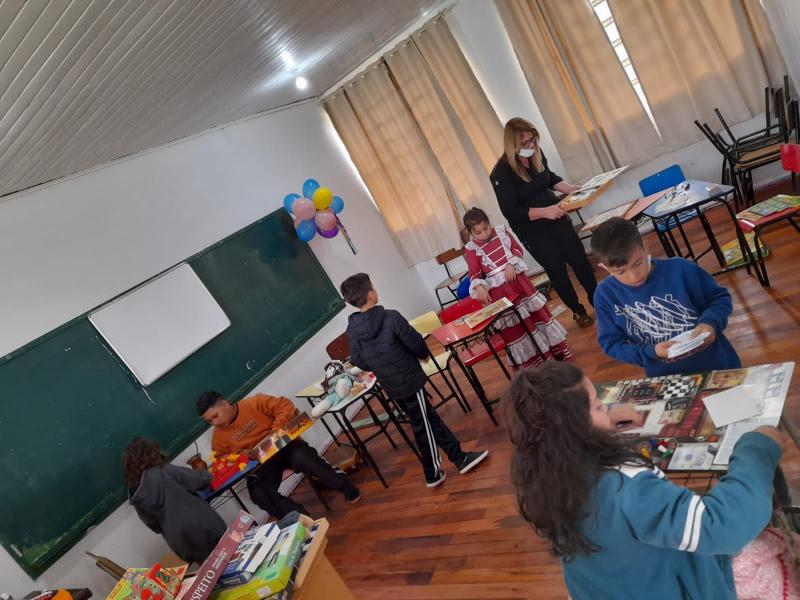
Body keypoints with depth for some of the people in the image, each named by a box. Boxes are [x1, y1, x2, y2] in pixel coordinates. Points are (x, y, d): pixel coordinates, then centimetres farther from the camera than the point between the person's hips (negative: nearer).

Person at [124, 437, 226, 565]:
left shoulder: (134, 496, 1)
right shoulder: (164, 472, -15)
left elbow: (154, 525, 6)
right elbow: (202, 479, -8)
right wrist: (206, 475, 13)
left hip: (181, 544, 6)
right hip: (201, 526, -6)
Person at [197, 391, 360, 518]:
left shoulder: (255, 403, -8)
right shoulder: (218, 436, 3)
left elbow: (285, 406, -12)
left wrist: (276, 431, -23)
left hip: (284, 445, -3)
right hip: (261, 464, 3)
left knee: (303, 457, -36)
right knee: (258, 493, -29)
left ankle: (346, 488, -18)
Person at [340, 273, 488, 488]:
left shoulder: (352, 330, -6)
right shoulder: (391, 317, -21)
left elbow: (358, 362, 1)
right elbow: (415, 342, -14)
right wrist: (425, 354, 8)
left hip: (389, 385, 6)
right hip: (409, 379, -6)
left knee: (429, 418, 18)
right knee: (423, 425, 9)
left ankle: (459, 457, 28)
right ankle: (432, 473, 22)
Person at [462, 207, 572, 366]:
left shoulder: (501, 232, 3)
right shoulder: (471, 249, -7)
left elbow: (517, 248, 4)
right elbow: (475, 273, -9)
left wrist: (511, 264, -13)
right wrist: (480, 289, -28)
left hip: (517, 278, 4)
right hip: (498, 289, -3)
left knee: (536, 310, 12)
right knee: (513, 323, 2)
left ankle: (556, 347, 30)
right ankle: (532, 358, 16)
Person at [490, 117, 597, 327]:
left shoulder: (536, 154, -6)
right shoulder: (502, 173, -23)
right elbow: (510, 212, -24)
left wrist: (571, 189, -2)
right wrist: (544, 211, -32)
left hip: (556, 219, 5)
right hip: (532, 231, -5)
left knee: (580, 260, 10)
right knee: (558, 271, 7)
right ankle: (578, 311, 28)